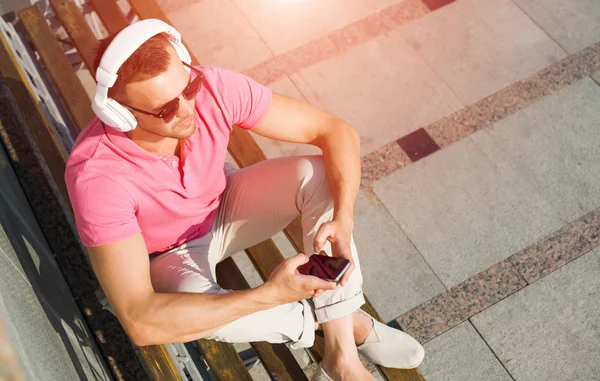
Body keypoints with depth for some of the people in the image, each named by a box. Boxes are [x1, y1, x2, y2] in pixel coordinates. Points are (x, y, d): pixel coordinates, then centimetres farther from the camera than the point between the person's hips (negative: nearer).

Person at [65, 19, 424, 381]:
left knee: (319, 174, -23)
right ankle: (344, 318, -10)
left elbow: (337, 132, -22)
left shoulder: (214, 88, -29)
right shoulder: (97, 175, -37)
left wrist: (342, 219, -39)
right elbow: (139, 321, -41)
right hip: (171, 257, -3)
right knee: (191, 301, -38)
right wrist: (269, 295, -44)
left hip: (224, 208, 3)